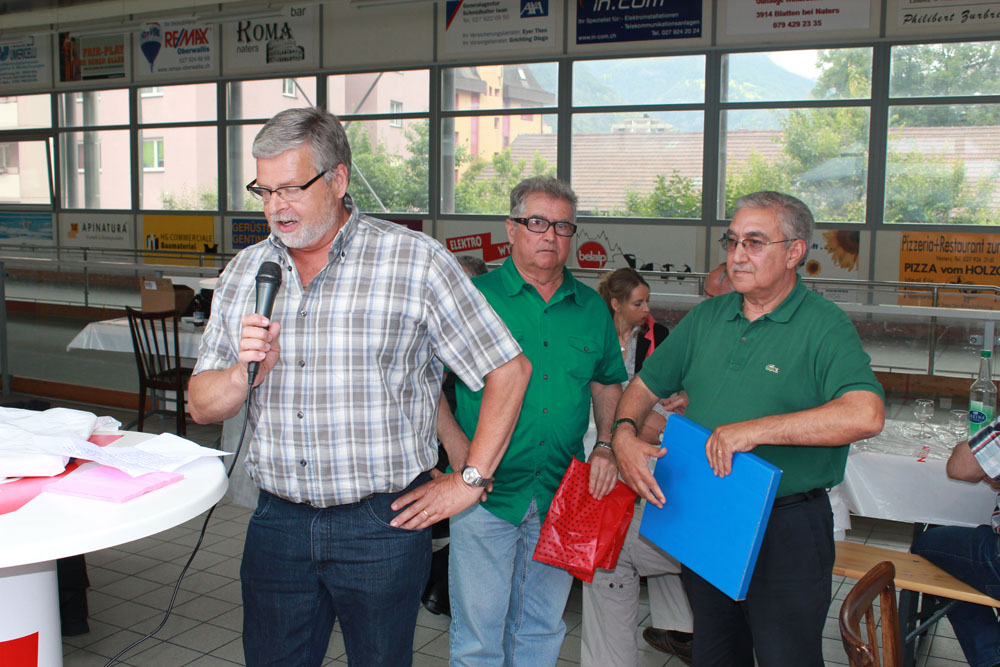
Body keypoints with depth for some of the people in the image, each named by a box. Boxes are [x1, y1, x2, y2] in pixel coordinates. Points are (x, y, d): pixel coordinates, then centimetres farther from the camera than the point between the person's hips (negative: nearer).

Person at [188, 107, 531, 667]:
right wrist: (247, 370, -12)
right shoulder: (245, 273, 7)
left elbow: (509, 370, -5)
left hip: (383, 524, -3)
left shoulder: (415, 261, -7)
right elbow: (203, 407, 9)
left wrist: (470, 481, -6)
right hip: (278, 521, 4)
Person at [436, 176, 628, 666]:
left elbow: (608, 384, 19)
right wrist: (456, 445, -14)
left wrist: (606, 445, 3)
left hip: (562, 494, 4)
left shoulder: (591, 309, 8)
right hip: (485, 494, -3)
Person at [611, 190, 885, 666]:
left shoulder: (825, 327, -12)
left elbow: (865, 415, -29)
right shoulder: (706, 318, 7)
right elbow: (645, 385, 15)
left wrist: (754, 430, -30)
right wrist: (624, 434, -6)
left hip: (786, 530, -5)